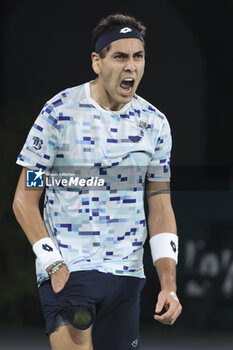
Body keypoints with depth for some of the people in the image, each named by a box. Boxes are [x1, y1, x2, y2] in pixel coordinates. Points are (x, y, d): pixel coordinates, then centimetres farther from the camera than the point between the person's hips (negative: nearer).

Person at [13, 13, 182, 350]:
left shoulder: (155, 123, 6)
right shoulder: (60, 113, -6)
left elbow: (160, 208, 10)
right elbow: (24, 200, -3)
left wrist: (169, 285, -1)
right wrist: (54, 265, -13)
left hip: (126, 277, 4)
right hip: (65, 271, -4)